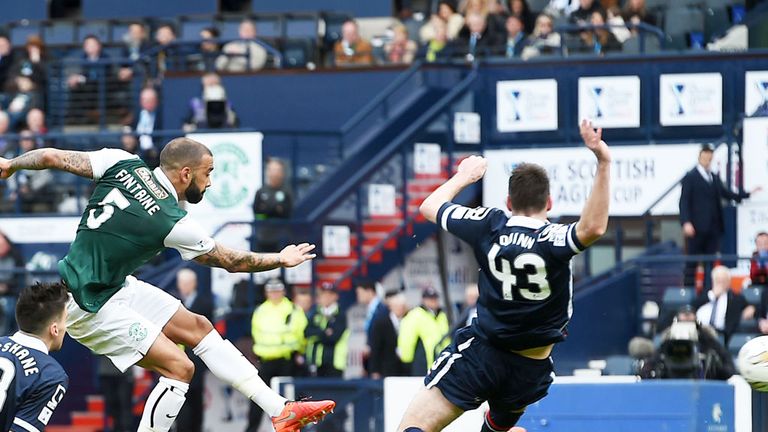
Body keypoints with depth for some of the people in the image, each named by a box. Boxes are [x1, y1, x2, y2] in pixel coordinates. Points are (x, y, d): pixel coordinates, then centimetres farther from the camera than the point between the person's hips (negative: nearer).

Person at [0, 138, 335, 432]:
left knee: (198, 327, 9)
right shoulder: (173, 224, -21)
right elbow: (233, 262, -5)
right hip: (89, 307, -9)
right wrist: (281, 260, 11)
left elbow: (50, 157, -3)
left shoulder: (122, 164, -6)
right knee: (179, 367, -12)